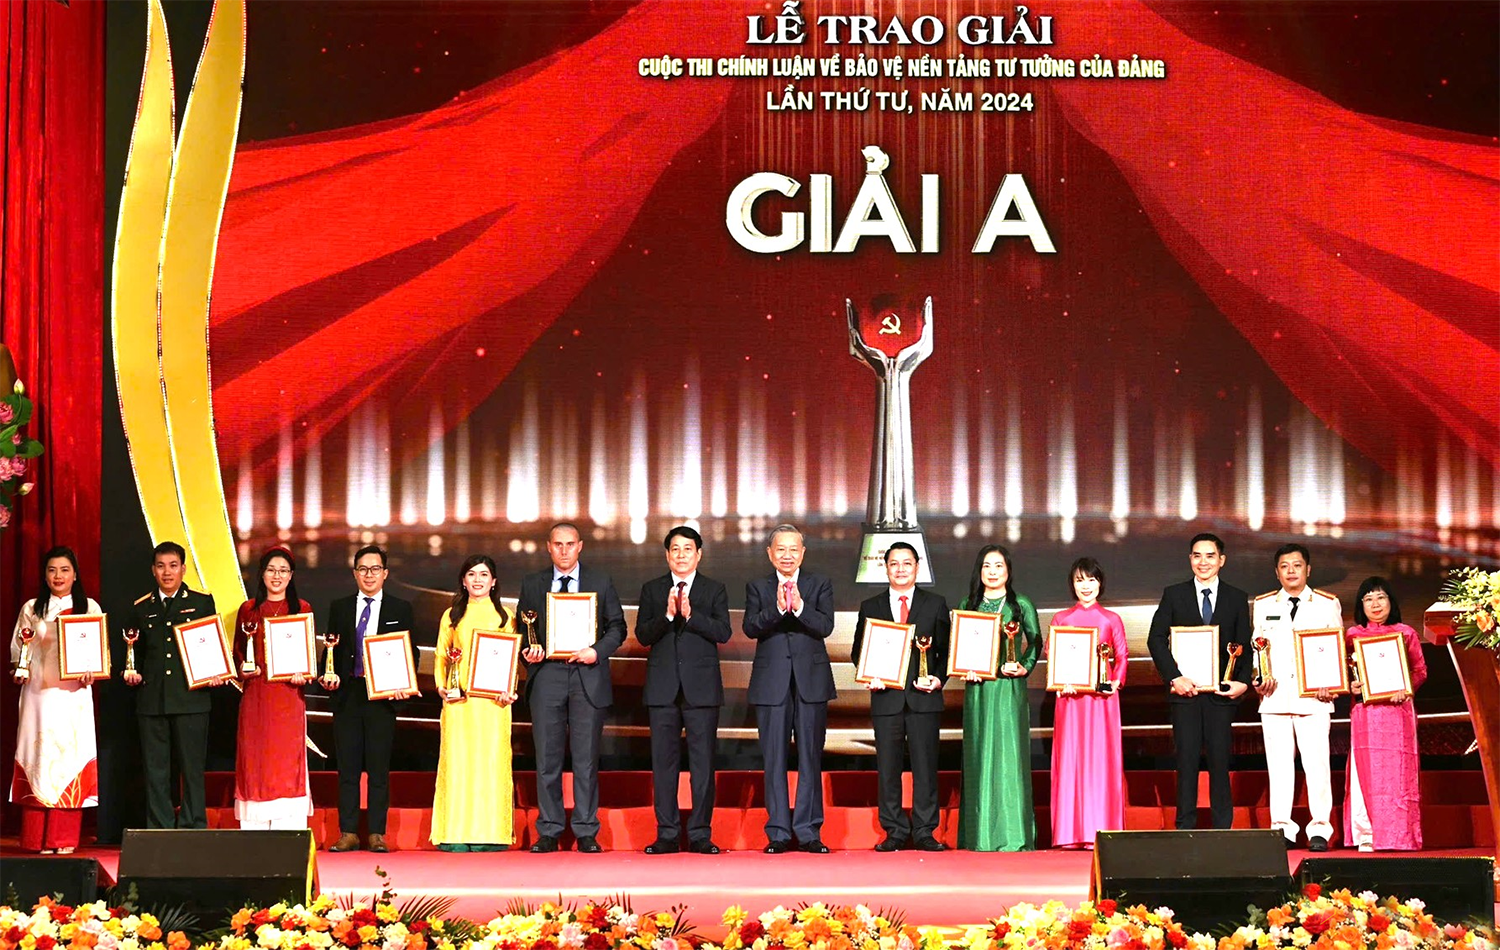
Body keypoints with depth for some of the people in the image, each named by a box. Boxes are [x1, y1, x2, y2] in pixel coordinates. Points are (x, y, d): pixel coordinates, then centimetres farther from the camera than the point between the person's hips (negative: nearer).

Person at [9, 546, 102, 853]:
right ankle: (38, 839, -1)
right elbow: (18, 649, 12)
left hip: (74, 693, -1)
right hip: (39, 692, 1)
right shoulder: (31, 609, 11)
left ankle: (65, 839, -2)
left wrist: (90, 671, -10)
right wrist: (21, 669, -7)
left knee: (71, 754, -5)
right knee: (39, 755, -4)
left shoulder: (89, 608, 9)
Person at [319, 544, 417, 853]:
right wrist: (329, 675, -7)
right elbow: (331, 650, 12)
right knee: (347, 767, 3)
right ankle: (348, 833, 7)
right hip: (347, 696, 2)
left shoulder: (401, 609, 8)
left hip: (382, 696, -2)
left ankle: (377, 834, 4)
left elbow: (411, 652, 6)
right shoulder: (339, 608, 12)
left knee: (379, 767, 0)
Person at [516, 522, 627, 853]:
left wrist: (597, 651, -9)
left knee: (586, 758, -1)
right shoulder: (532, 584, 13)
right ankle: (549, 832, 7)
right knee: (547, 758, 1)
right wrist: (527, 650, -6)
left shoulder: (600, 582, 10)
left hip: (588, 677, -1)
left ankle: (586, 832, 4)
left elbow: (617, 627, 8)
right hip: (546, 676, 1)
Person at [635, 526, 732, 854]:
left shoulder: (714, 590, 9)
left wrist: (691, 615, -16)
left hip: (701, 686, -1)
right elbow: (642, 635, 2)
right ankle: (667, 835, 5)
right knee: (663, 761, 1)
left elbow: (723, 632, -4)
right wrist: (667, 615, -14)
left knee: (703, 762, -2)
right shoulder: (652, 590, 12)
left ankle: (700, 834, 2)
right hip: (663, 687, 1)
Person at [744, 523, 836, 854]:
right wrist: (777, 608, -22)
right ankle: (778, 833, 5)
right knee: (774, 760, 1)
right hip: (772, 682, 0)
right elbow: (751, 628, -6)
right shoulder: (757, 587, 9)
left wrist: (800, 607, -22)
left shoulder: (820, 585, 8)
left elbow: (825, 626, -6)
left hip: (812, 680, 0)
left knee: (810, 758, 1)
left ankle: (808, 831, 5)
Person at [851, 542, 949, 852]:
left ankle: (924, 831, 5)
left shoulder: (936, 604, 11)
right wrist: (869, 675, -6)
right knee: (888, 766, 1)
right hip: (887, 696, 1)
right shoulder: (870, 607, 13)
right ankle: (895, 832, 7)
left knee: (925, 765, -1)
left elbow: (946, 649, 8)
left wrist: (938, 678, -8)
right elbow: (858, 652, 12)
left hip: (924, 698, -1)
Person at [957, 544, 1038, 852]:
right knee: (979, 756, 1)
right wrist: (964, 669, -4)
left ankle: (1013, 833, -3)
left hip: (1010, 688, -2)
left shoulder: (1021, 605, 5)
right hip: (977, 688, 2)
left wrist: (1025, 667, -9)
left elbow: (1036, 642, 7)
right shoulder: (968, 605, 11)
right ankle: (979, 833, 5)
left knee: (1009, 755, -6)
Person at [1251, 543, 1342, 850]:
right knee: (1278, 764, 0)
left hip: (1313, 697, -2)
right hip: (1275, 696, 2)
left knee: (1316, 763, -7)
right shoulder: (1263, 605, 14)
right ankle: (1282, 828, 5)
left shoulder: (1328, 604, 9)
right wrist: (1258, 679, -2)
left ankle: (1319, 829, -2)